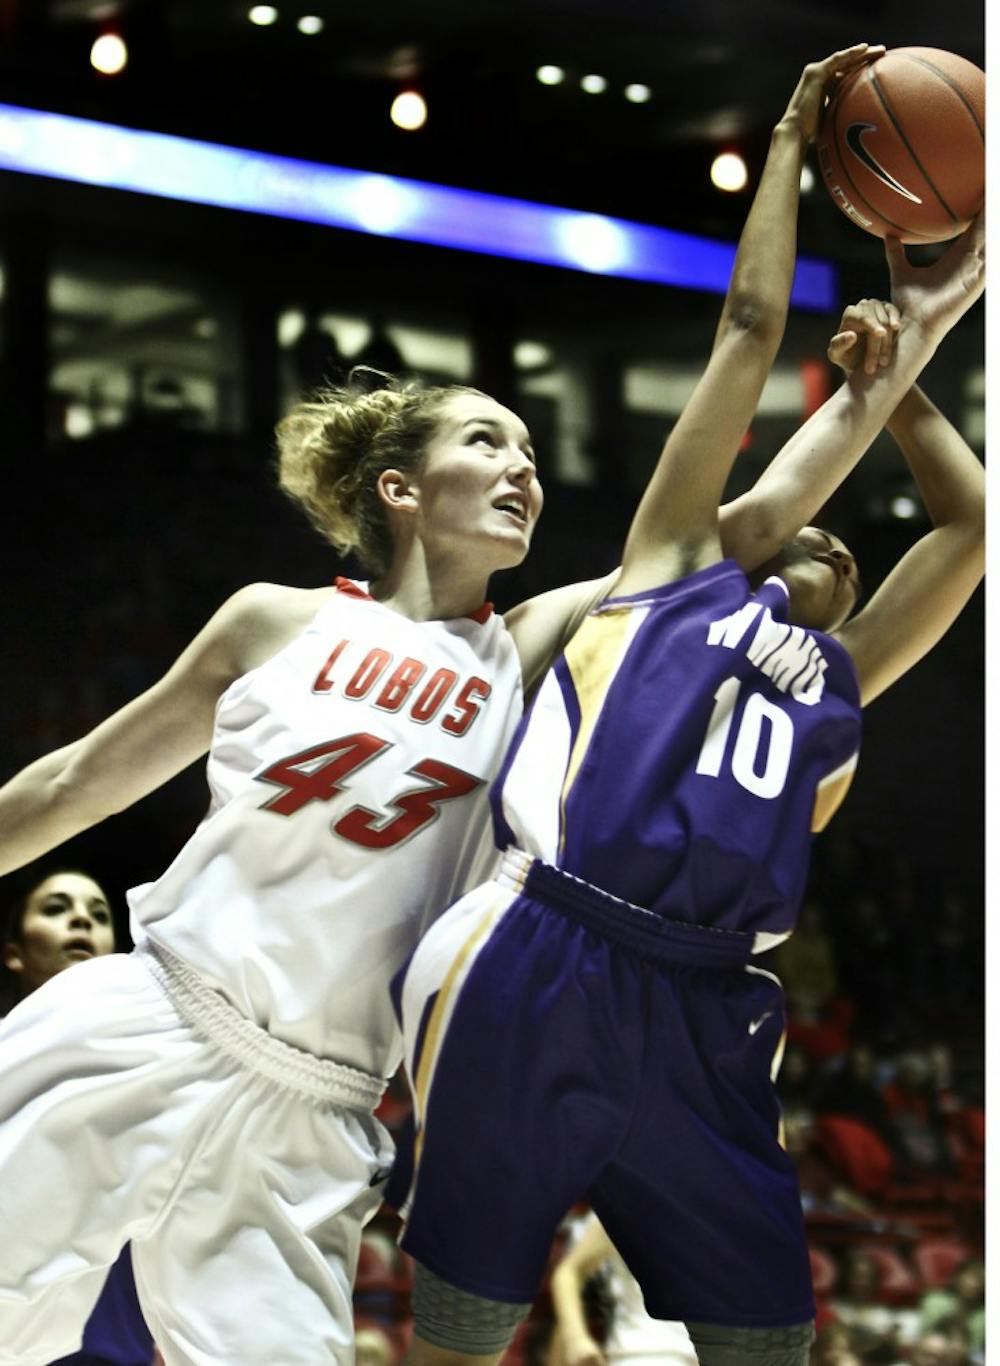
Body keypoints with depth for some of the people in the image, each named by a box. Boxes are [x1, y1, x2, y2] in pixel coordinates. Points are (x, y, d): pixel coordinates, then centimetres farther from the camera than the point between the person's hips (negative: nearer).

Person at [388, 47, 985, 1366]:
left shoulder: (839, 680, 28)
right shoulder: (674, 566, 19)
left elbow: (974, 521, 32)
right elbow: (752, 323, 21)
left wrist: (898, 378, 36)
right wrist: (792, 141, 27)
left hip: (700, 1018, 4)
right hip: (537, 972, -4)